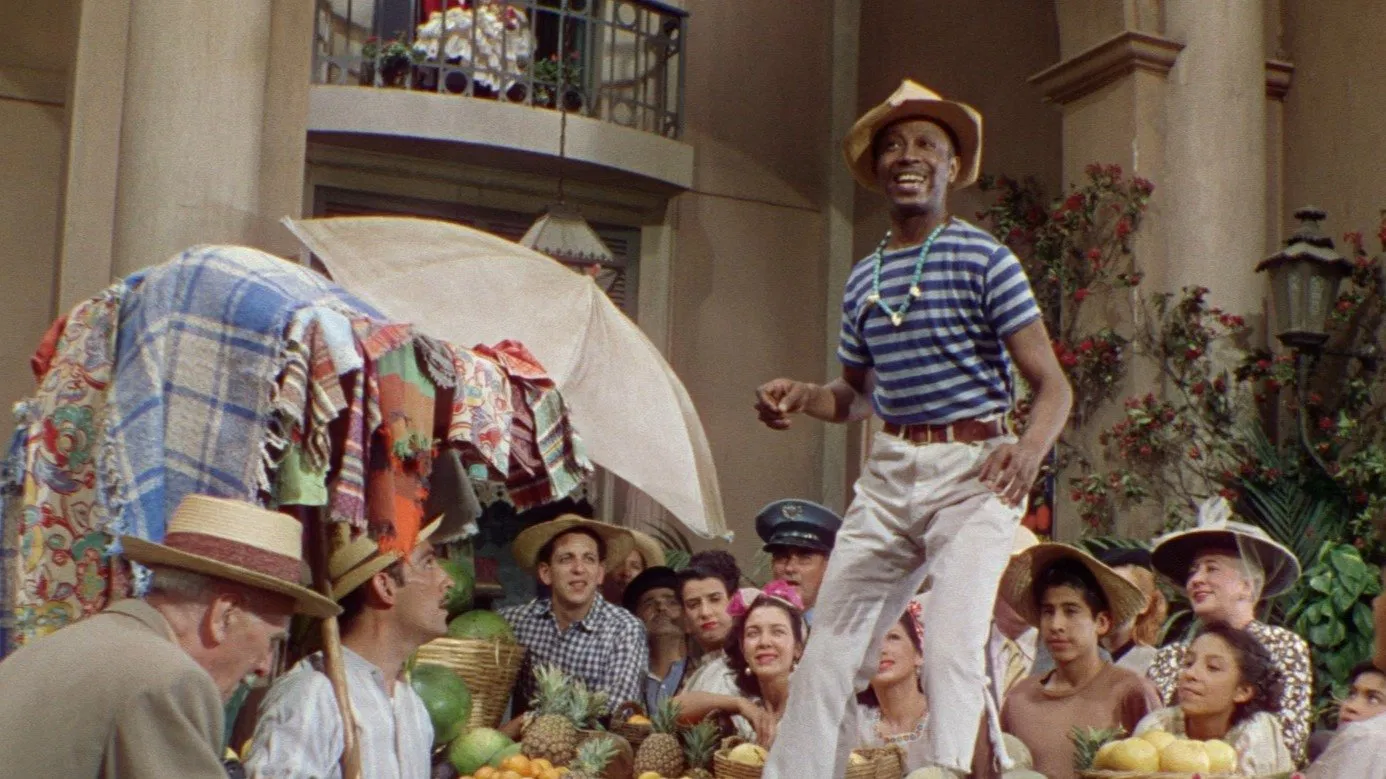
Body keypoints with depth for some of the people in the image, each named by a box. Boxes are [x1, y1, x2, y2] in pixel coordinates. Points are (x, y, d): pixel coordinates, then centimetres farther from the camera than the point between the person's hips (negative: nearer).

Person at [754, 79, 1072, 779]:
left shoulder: (983, 259, -4)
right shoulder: (863, 279, 13)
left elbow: (1053, 385, -9)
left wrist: (1030, 450, -29)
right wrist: (802, 398, 3)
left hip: (971, 470, -5)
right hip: (888, 474, 6)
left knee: (953, 642, -18)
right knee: (831, 646, 3)